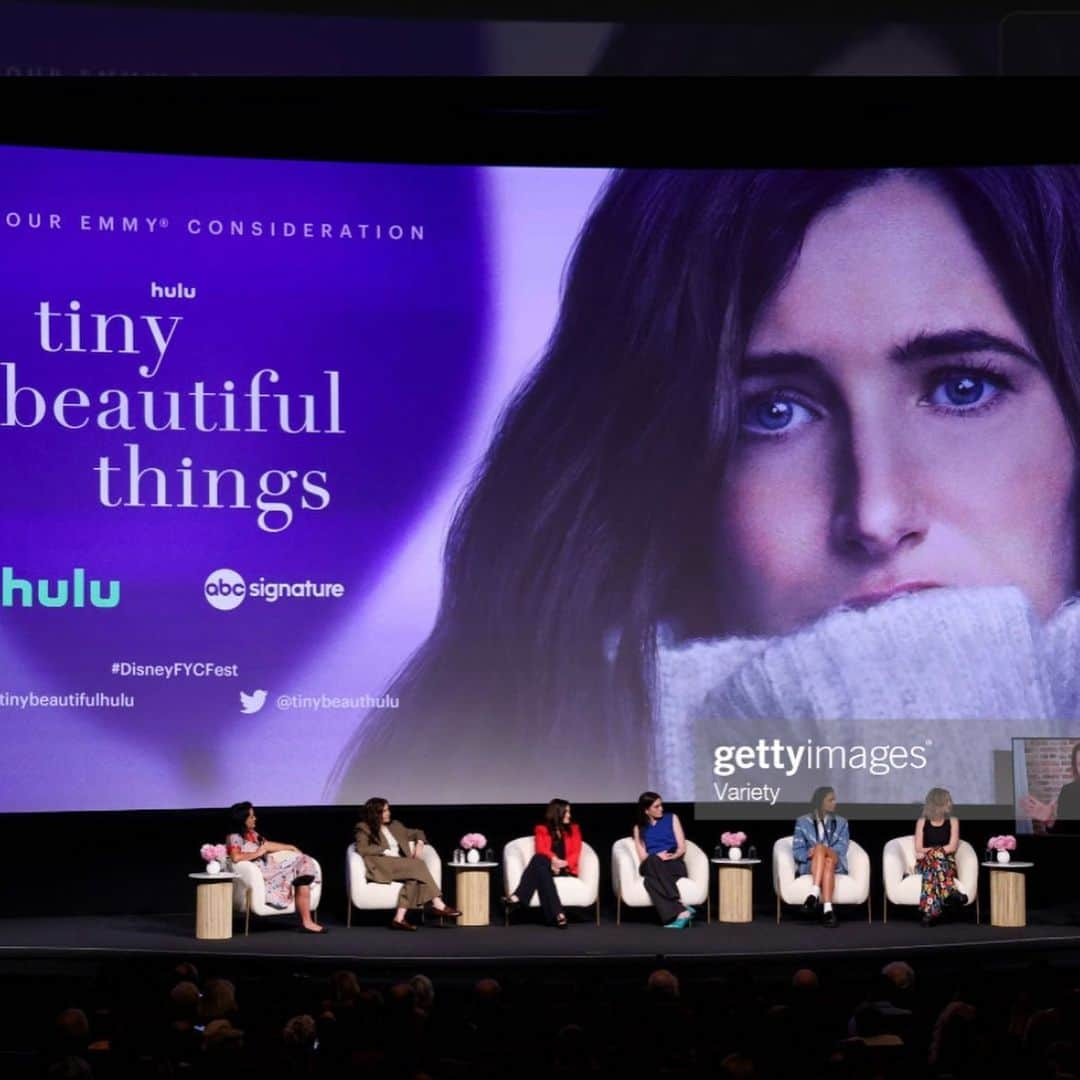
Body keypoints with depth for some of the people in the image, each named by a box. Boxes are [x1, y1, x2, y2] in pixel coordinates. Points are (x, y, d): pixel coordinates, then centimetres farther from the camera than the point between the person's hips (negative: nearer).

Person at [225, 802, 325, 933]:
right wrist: (257, 853, -17)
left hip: (268, 870, 9)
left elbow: (267, 845, 32)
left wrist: (290, 848, 28)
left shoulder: (251, 834, 19)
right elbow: (236, 857, -27)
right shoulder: (234, 838, -9)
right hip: (258, 876, -9)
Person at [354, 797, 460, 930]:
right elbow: (362, 848, -8)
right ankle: (438, 904, -29)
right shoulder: (364, 828, 9)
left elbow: (416, 833, 34)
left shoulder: (395, 826, 26)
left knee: (414, 877, -32)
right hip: (381, 866, -6)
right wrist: (385, 852, -14)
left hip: (400, 865, 6)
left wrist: (419, 843, 11)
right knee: (418, 865, -28)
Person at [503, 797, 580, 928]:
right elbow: (541, 851, -2)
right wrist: (553, 860, -23)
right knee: (540, 868, -39)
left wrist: (564, 863, -16)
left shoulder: (574, 829, 17)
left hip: (566, 869, -1)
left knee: (538, 860, -33)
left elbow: (576, 853, 6)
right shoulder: (542, 829, 15)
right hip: (548, 867, 1)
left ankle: (518, 897, -44)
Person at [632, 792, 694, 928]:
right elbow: (643, 857, 7)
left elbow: (682, 848, 7)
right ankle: (682, 909, -47)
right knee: (653, 861, -38)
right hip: (651, 866, 1)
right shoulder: (639, 827, 18)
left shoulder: (672, 818, 16)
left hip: (674, 865, -1)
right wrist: (657, 857, -14)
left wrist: (671, 856, -13)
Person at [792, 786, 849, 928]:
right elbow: (797, 850, 6)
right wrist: (811, 854, -18)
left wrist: (817, 851, -16)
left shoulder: (841, 822, 18)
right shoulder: (803, 822, 15)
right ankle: (827, 909, -54)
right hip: (810, 865, -1)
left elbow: (842, 848, 2)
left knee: (820, 847, -36)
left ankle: (814, 894, -53)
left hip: (836, 864, 1)